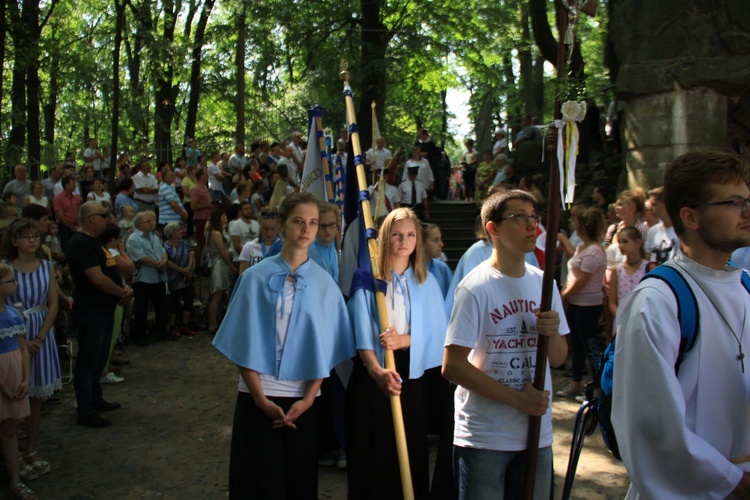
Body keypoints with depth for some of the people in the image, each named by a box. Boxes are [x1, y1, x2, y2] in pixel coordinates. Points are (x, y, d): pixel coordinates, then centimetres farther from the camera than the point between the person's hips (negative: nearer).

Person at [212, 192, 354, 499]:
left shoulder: (324, 284, 2)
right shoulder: (256, 277, -3)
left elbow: (325, 347, 2)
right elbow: (244, 343, -3)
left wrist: (308, 398, -7)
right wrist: (260, 397, -9)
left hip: (303, 398, 2)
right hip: (258, 397, -1)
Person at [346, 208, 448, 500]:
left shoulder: (427, 282, 8)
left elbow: (437, 332, 1)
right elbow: (362, 332, -14)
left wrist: (403, 339, -18)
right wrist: (376, 370, -32)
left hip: (412, 373, 3)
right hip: (371, 374, -2)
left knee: (411, 451, 7)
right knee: (371, 451, 3)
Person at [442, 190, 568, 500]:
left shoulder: (543, 283, 5)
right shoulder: (475, 288, -14)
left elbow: (558, 360, 10)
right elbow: (452, 367, -17)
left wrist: (553, 333, -12)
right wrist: (518, 398, -18)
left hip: (538, 435, 6)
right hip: (484, 438, -5)